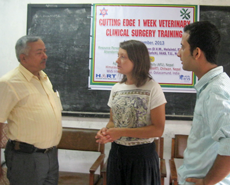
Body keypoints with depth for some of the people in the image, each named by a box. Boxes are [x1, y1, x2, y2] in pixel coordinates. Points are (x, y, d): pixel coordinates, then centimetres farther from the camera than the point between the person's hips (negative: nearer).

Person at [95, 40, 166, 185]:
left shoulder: (152, 88, -13)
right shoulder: (116, 88, 4)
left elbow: (158, 129, -16)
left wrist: (122, 132, -20)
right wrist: (107, 131, -10)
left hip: (142, 154, -5)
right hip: (117, 152, 5)